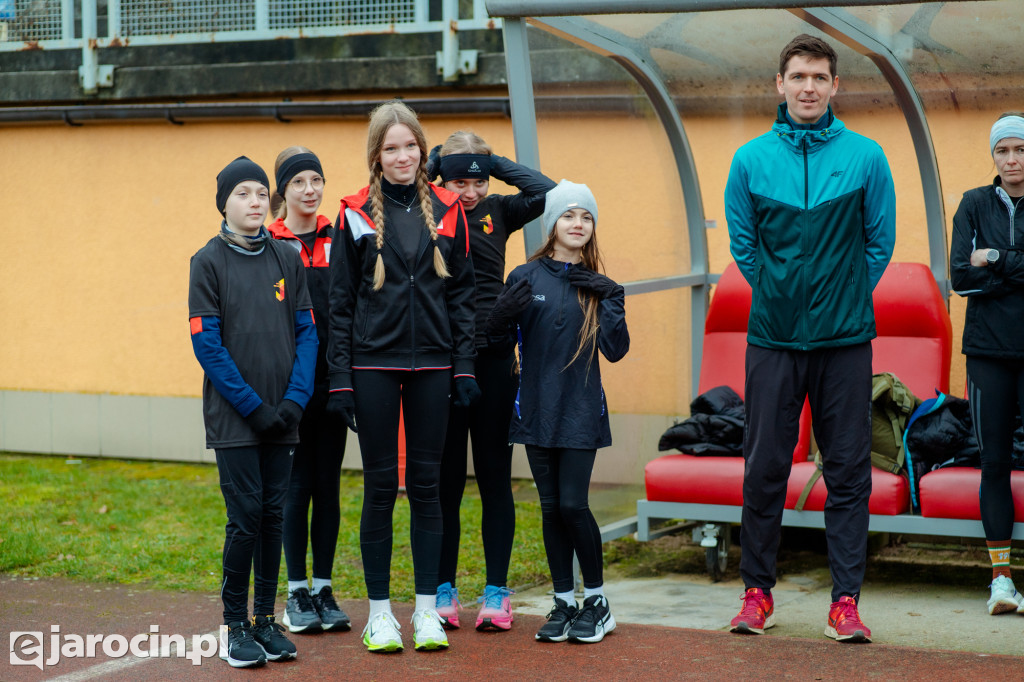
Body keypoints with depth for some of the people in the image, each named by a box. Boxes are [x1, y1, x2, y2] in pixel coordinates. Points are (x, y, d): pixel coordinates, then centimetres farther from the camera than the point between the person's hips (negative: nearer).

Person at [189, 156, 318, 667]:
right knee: (246, 516, -7)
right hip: (233, 415, -3)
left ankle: (265, 619, 15)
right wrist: (252, 405, -12)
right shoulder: (208, 261, -2)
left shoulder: (287, 260, 8)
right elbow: (207, 344, -6)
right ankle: (235, 626, 3)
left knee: (273, 515, 6)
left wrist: (295, 399, -6)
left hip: (281, 414, 4)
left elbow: (306, 332, 7)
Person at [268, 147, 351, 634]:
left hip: (333, 379, 3)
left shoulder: (339, 241, 9)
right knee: (296, 485, 0)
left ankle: (324, 588, 14)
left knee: (328, 484, 6)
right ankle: (297, 591, 10)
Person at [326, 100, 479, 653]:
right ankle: (380, 611, 11)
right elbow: (341, 301, 1)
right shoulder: (356, 214, 0)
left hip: (431, 364, 2)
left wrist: (464, 367, 1)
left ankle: (427, 608, 12)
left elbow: (462, 292, 8)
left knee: (426, 483, 6)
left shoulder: (446, 210, 6)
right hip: (374, 364, -1)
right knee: (380, 486, 3)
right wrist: (340, 378, -4)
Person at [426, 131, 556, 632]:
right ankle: (443, 591, 15)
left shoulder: (498, 211, 5)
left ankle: (496, 591, 12)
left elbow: (546, 193, -9)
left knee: (494, 477, 6)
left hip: (493, 358, 1)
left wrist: (497, 164, -4)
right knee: (444, 479, 6)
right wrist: (431, 164, -8)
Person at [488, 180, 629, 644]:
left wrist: (612, 306, -13)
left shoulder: (596, 286, 2)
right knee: (551, 508, 6)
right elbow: (495, 336, 2)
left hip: (580, 414, -1)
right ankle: (563, 602, 17)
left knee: (573, 505, -7)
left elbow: (615, 352, -2)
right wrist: (506, 311, -18)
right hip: (537, 410, 1)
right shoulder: (526, 278, 2)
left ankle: (596, 602, 7)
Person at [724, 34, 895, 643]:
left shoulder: (865, 157, 0)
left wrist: (844, 299, 7)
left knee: (848, 472, 2)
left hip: (845, 340, -1)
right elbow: (743, 244, 11)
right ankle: (758, 591, 18)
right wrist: (781, 297, 10)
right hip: (772, 340, 1)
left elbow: (881, 243, 7)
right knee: (764, 469, 5)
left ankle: (846, 601, 8)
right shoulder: (751, 159, 3)